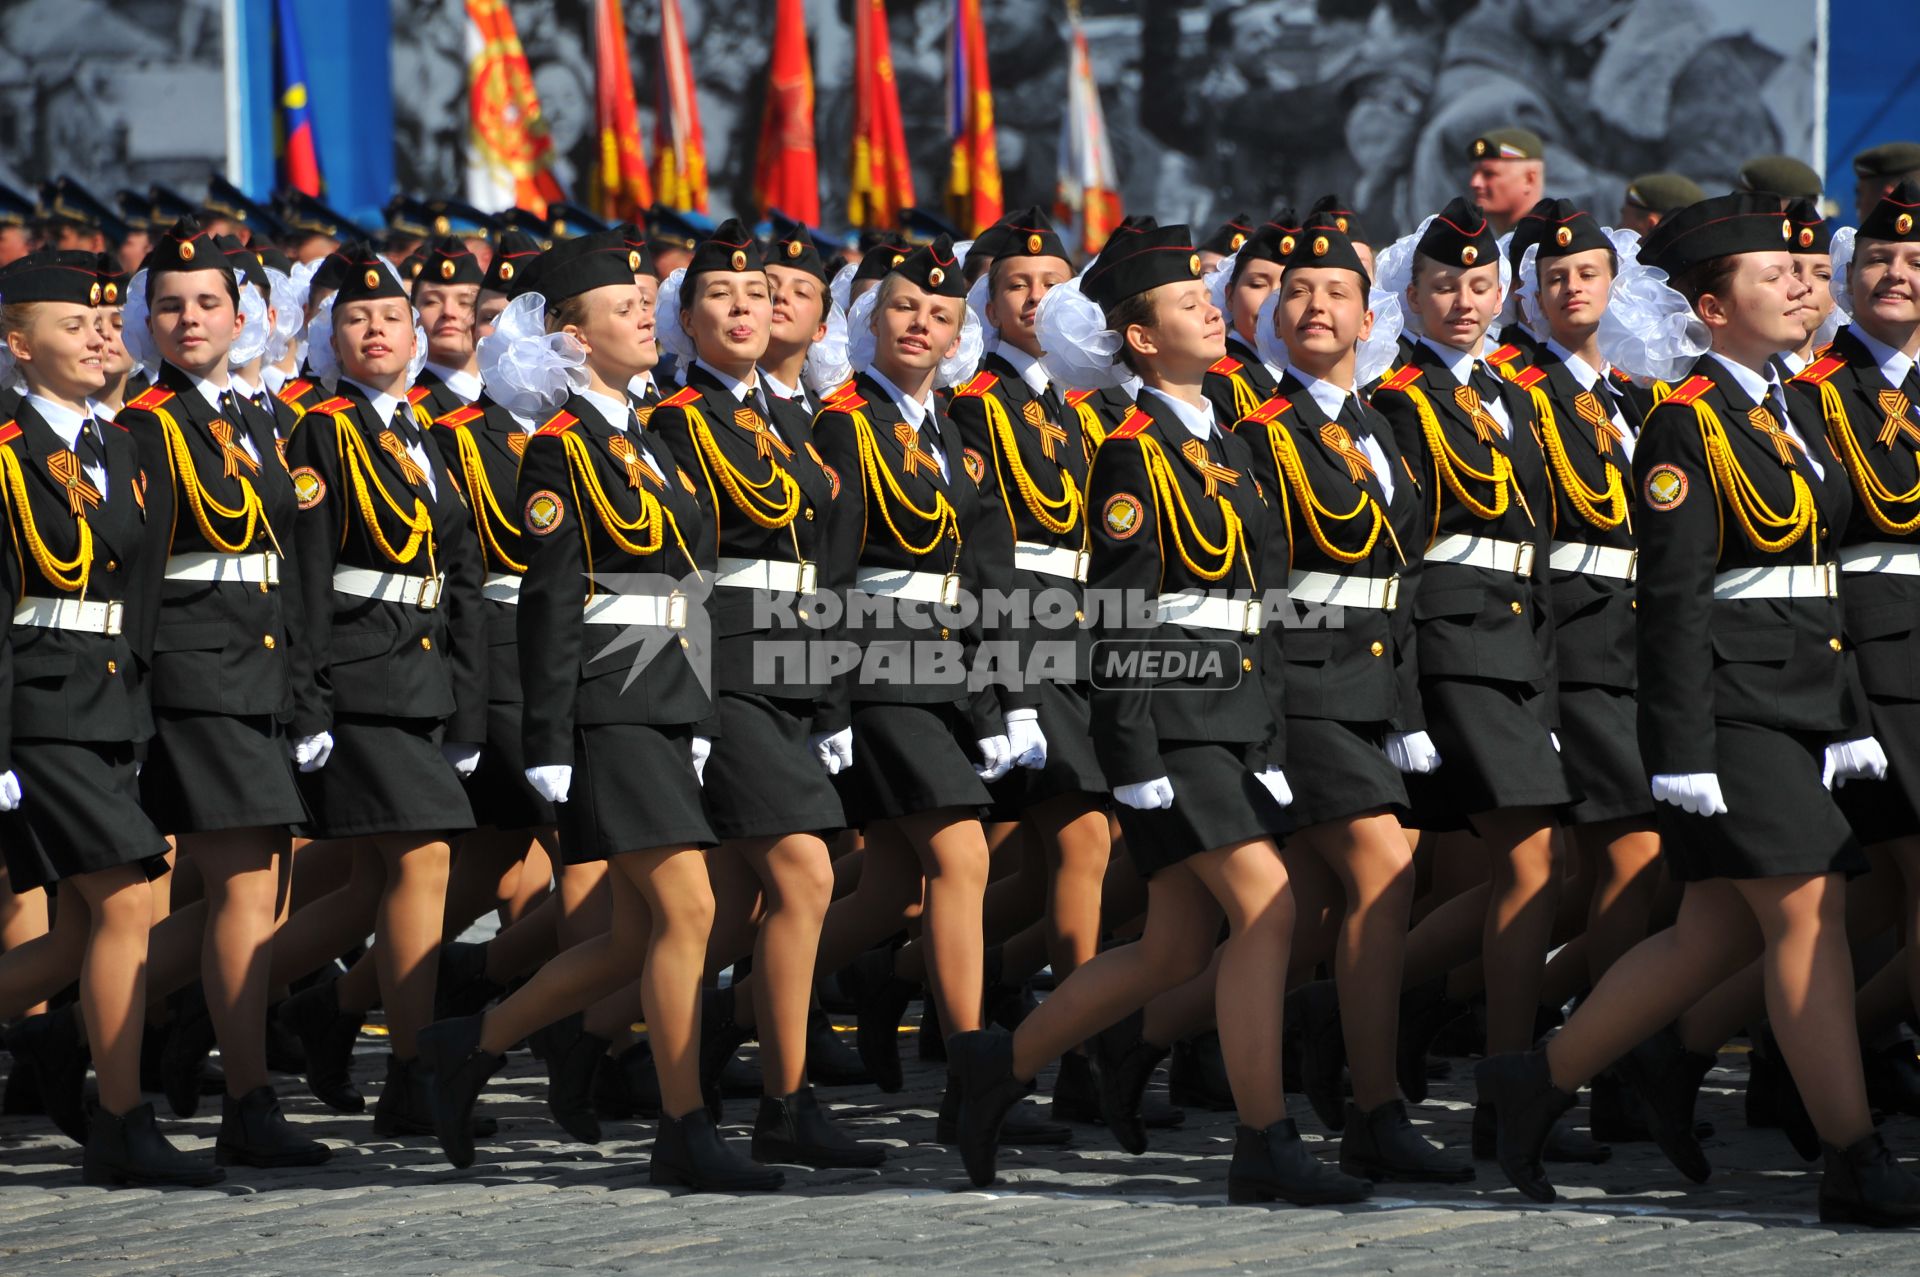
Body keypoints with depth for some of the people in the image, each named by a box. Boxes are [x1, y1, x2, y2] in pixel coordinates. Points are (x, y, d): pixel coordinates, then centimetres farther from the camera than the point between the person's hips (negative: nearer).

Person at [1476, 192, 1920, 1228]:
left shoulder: (1783, 410, 17)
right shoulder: (1687, 420, -10)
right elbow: (1671, 596, -15)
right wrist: (1683, 752, -19)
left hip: (1799, 704, 9)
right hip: (1732, 706, -9)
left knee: (1720, 930, 10)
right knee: (1808, 909, -10)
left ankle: (1539, 1079, 24)